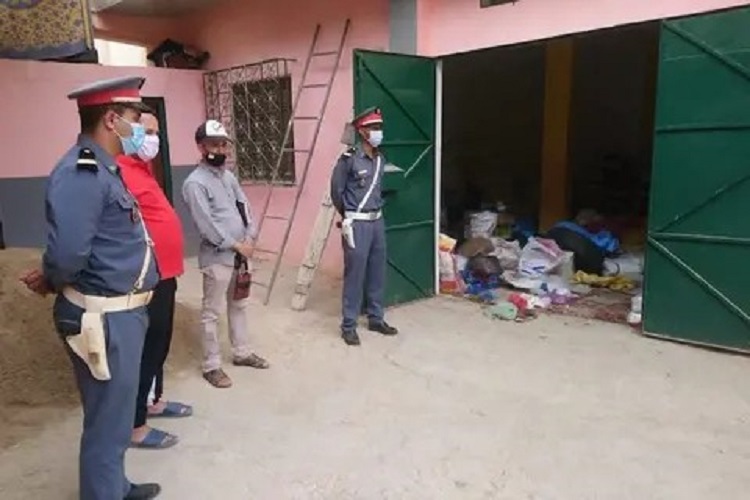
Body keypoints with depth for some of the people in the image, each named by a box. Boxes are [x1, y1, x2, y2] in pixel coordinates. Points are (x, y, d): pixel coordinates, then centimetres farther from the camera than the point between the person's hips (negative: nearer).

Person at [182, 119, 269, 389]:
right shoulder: (195, 182, -14)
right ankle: (211, 366, 14)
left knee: (239, 305, 18)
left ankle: (242, 353, 33)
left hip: (241, 254, 8)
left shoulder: (228, 176, 10)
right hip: (217, 258, -8)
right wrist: (236, 245, -15)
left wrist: (249, 238, -6)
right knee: (212, 313, 3)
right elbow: (206, 225, -19)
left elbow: (245, 207, 9)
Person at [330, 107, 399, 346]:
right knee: (355, 275, -2)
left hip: (377, 221, 7)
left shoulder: (380, 159, 8)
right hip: (356, 224, -7)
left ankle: (376, 319, 26)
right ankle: (348, 326, 10)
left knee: (377, 273, 13)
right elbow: (336, 191, -3)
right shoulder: (349, 159, -13)